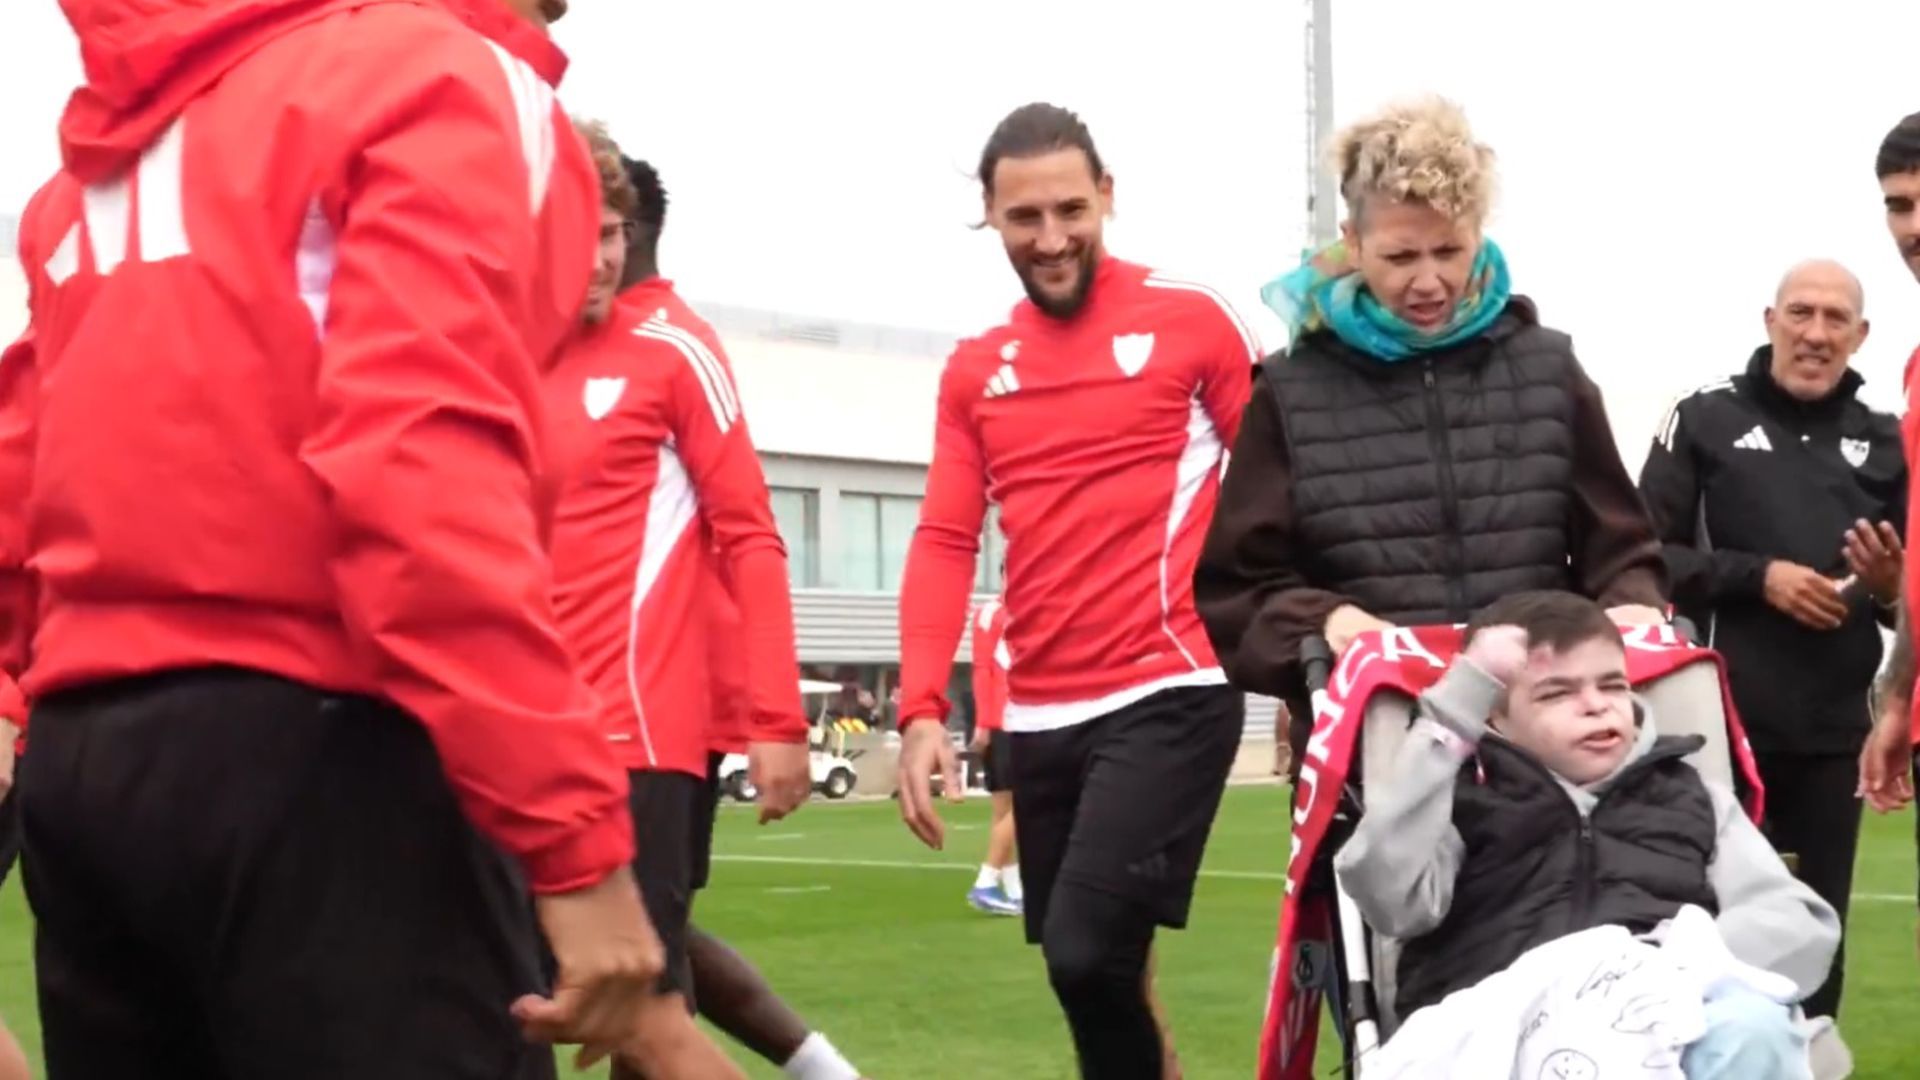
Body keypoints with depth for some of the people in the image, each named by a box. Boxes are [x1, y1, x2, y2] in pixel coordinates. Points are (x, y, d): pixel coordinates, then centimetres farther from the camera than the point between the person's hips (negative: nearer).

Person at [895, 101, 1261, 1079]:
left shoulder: (1192, 321, -1)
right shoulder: (974, 368, 12)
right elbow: (945, 542, 7)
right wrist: (921, 710, -4)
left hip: (1168, 695, -5)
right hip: (1039, 717, 5)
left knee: (1086, 950, -19)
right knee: (1090, 970, 11)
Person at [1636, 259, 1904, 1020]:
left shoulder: (1883, 443, 11)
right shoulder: (1705, 419, 3)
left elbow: (1906, 588, 15)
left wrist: (1890, 588, -8)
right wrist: (1757, 577, -13)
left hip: (1833, 731, 3)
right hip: (1723, 721, -3)